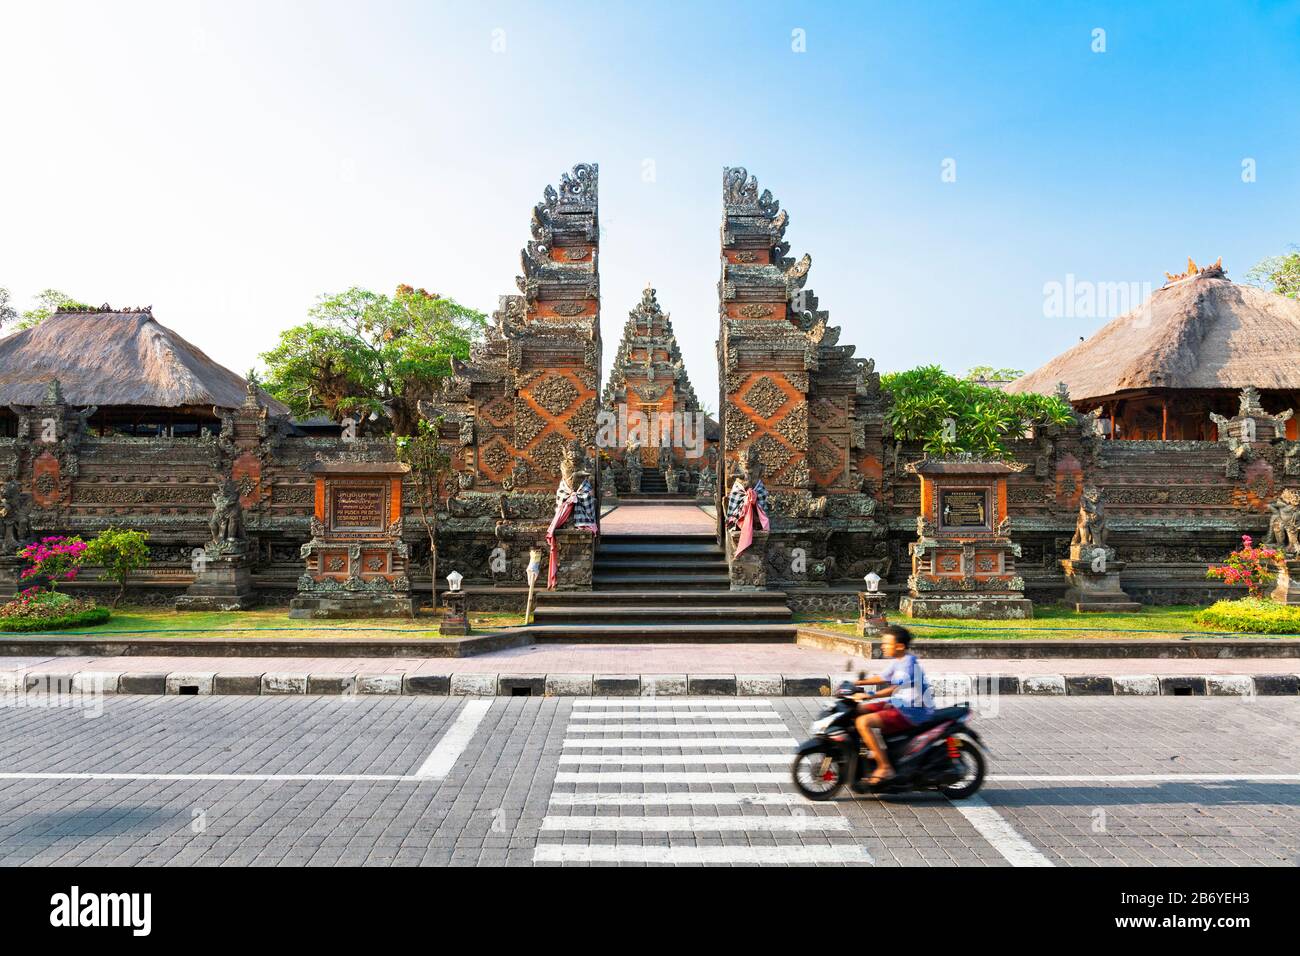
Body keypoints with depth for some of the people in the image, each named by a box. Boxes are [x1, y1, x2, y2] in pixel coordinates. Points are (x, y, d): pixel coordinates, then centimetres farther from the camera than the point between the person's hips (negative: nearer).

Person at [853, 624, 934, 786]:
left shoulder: (908, 663, -19)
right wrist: (856, 683, 13)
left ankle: (885, 767, -17)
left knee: (863, 722, -22)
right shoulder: (898, 661, 11)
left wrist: (870, 696, -41)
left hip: (913, 712, -10)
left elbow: (894, 688, -32)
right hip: (900, 703, 10)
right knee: (859, 710, 11)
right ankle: (878, 751, 19)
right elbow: (882, 679, 23)